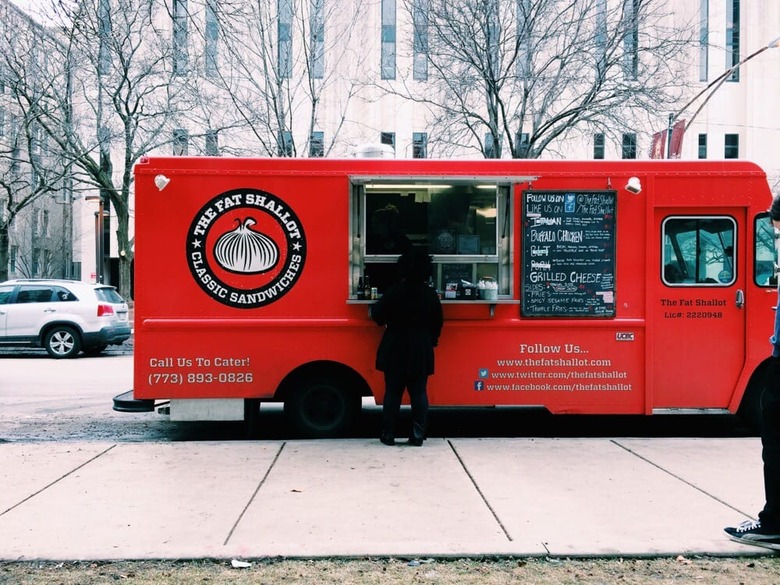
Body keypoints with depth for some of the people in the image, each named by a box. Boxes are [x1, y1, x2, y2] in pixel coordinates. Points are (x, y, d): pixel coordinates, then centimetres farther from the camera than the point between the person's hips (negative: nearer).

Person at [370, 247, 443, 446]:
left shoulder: (394, 292, -12)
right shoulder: (431, 294, -2)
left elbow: (378, 315, -6)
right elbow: (438, 322, 6)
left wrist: (374, 307, 17)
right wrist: (431, 340, 21)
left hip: (395, 350, -2)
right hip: (421, 351, 2)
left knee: (393, 392, 6)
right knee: (419, 392, 6)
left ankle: (388, 434, 8)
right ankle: (418, 435, 4)